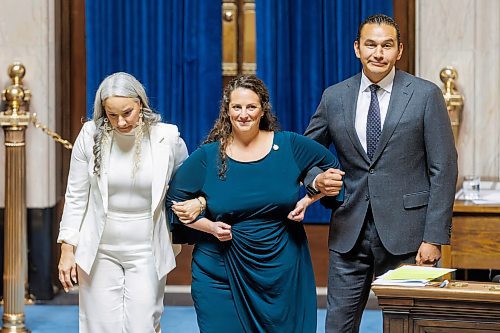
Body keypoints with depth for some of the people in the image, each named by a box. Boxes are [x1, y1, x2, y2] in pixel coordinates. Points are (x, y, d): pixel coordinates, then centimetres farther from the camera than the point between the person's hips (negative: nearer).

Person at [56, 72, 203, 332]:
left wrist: (198, 201, -8)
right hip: (99, 252, 1)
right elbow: (76, 196, 2)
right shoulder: (91, 135, -5)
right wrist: (67, 250, 1)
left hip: (146, 253, -1)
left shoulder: (167, 138, -7)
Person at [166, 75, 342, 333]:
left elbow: (332, 168, 13)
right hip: (221, 274, -1)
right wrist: (210, 226, -9)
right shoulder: (207, 157, -3)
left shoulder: (289, 146, 0)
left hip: (282, 270, 1)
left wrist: (308, 200, -1)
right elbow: (175, 200, 5)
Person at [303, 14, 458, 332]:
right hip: (350, 233, 3)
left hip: (405, 232, -3)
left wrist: (435, 237, -10)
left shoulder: (426, 95, -2)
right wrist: (317, 178, -7)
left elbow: (443, 169, -4)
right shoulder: (334, 97, 7)